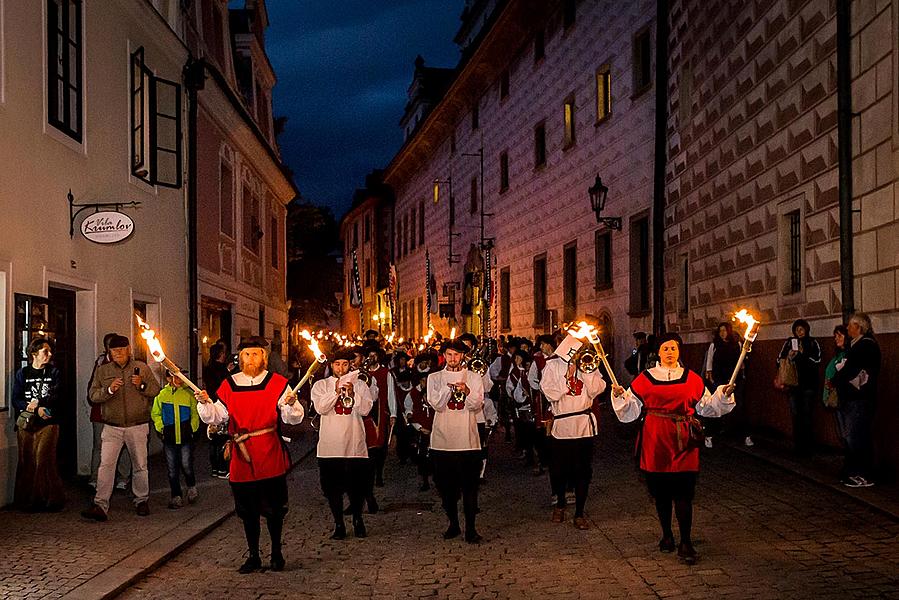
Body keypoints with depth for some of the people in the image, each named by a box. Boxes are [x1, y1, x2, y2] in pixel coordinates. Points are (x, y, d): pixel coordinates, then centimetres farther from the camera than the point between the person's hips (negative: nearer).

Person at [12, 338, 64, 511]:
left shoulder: (54, 372, 9)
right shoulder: (22, 373, 10)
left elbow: (57, 396, -2)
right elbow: (16, 399, 3)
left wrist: (38, 402, -16)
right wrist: (36, 409, -10)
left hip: (48, 423, -1)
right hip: (26, 423, 1)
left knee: (43, 461, -9)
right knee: (26, 462, 2)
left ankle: (50, 500, -2)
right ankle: (26, 500, 10)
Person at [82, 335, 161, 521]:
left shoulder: (142, 368, 5)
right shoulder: (102, 370, 8)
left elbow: (157, 391, 5)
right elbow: (93, 395, 2)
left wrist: (142, 385, -13)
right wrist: (109, 390, -17)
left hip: (138, 427, 0)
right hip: (112, 427, 0)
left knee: (140, 465, 8)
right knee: (106, 465, -10)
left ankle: (141, 501, 24)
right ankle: (100, 506, -12)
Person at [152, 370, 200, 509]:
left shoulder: (188, 393, 0)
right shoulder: (161, 394, 3)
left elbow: (195, 414, 7)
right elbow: (155, 414, 12)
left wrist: (192, 428, -1)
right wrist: (161, 428, 2)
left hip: (186, 437, -2)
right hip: (169, 438, 2)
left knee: (186, 466, -4)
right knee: (172, 469, 7)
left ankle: (192, 487, 22)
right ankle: (176, 496, 17)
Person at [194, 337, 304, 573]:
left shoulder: (278, 383, -2)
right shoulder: (229, 385, 6)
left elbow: (294, 419, -6)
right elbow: (216, 417, 8)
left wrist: (291, 404, -27)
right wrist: (205, 403, -11)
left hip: (271, 458, -2)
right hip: (242, 459, 3)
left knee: (273, 509, 7)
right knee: (247, 511, 12)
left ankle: (276, 554, 25)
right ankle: (253, 556, 26)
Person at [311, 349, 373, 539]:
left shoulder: (359, 384, 8)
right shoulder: (321, 385, 6)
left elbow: (365, 409, -4)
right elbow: (320, 408, -10)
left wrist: (352, 394, -19)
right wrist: (336, 391, -20)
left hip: (355, 444, 0)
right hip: (330, 445, 0)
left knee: (357, 487, 6)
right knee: (332, 488, 4)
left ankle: (358, 521, 26)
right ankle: (339, 525, 17)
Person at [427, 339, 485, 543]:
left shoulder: (473, 377, 7)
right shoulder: (434, 378, 7)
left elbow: (477, 406, -4)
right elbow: (436, 405, -5)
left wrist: (467, 391, -22)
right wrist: (449, 385, -17)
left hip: (467, 439, -1)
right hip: (442, 439, 1)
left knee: (469, 486, -2)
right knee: (445, 486, 7)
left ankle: (470, 528, 3)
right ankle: (453, 524, 22)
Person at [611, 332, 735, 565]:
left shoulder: (691, 379, 8)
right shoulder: (645, 378, 4)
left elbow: (707, 406, 14)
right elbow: (630, 411, 5)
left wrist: (723, 395, 0)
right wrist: (620, 396, -12)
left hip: (682, 441, -1)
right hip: (655, 441, 1)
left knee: (683, 493, -6)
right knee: (661, 491, 9)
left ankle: (686, 544, -1)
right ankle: (667, 535, 27)